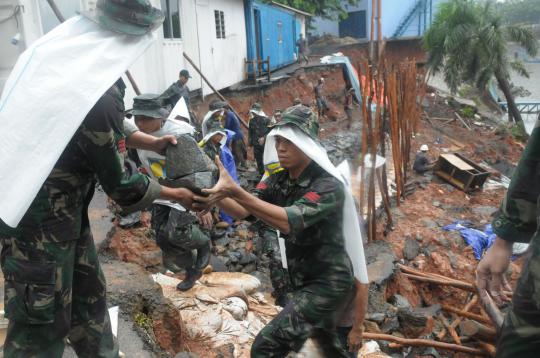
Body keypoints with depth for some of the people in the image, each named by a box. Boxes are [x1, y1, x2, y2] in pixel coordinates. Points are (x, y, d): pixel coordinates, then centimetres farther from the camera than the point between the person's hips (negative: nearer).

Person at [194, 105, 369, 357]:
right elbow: (242, 211, -13)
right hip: (301, 281, 8)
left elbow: (287, 221, -38)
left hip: (329, 283, -8)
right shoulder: (278, 179, -2)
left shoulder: (328, 186, -23)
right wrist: (218, 197, -34)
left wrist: (234, 191, -44)